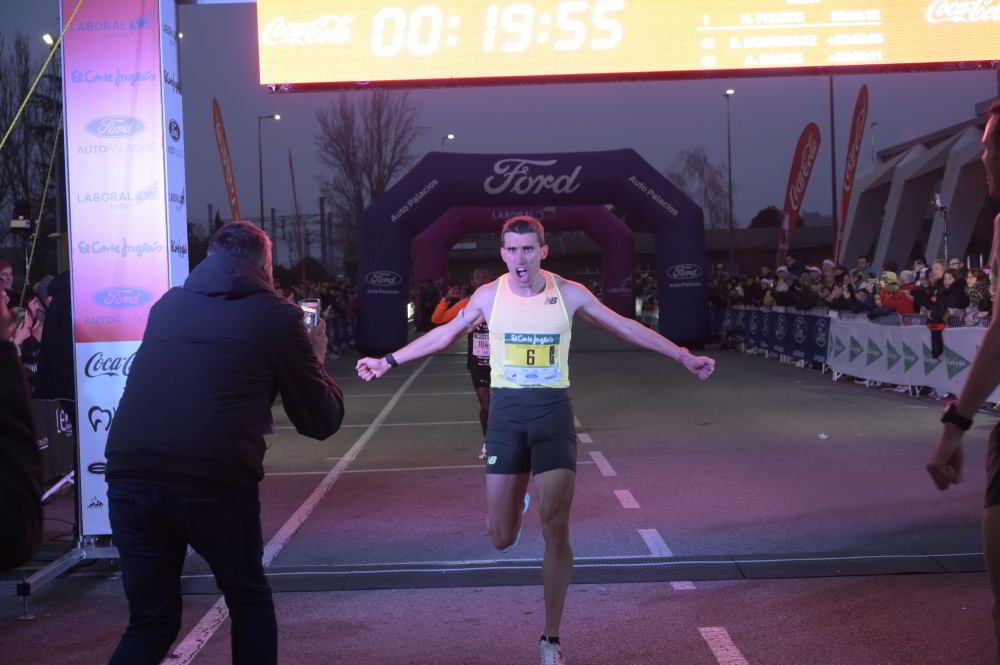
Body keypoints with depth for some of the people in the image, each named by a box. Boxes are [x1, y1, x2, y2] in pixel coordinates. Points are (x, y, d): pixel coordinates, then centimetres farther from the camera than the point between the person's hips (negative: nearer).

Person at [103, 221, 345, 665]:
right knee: (250, 603, 22)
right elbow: (322, 421, 14)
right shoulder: (276, 314, 9)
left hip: (129, 477, 4)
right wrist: (315, 359, 31)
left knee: (151, 620, 18)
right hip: (215, 482, -3)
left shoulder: (168, 305, 21)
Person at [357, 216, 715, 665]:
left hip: (553, 411, -1)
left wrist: (682, 357, 0)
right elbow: (444, 334, 13)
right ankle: (515, 500, 39)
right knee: (501, 538, 0)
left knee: (555, 532, -5)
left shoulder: (568, 293, -4)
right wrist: (389, 361, 14)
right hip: (506, 412, 1)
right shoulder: (489, 295, 0)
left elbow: (626, 328, 3)